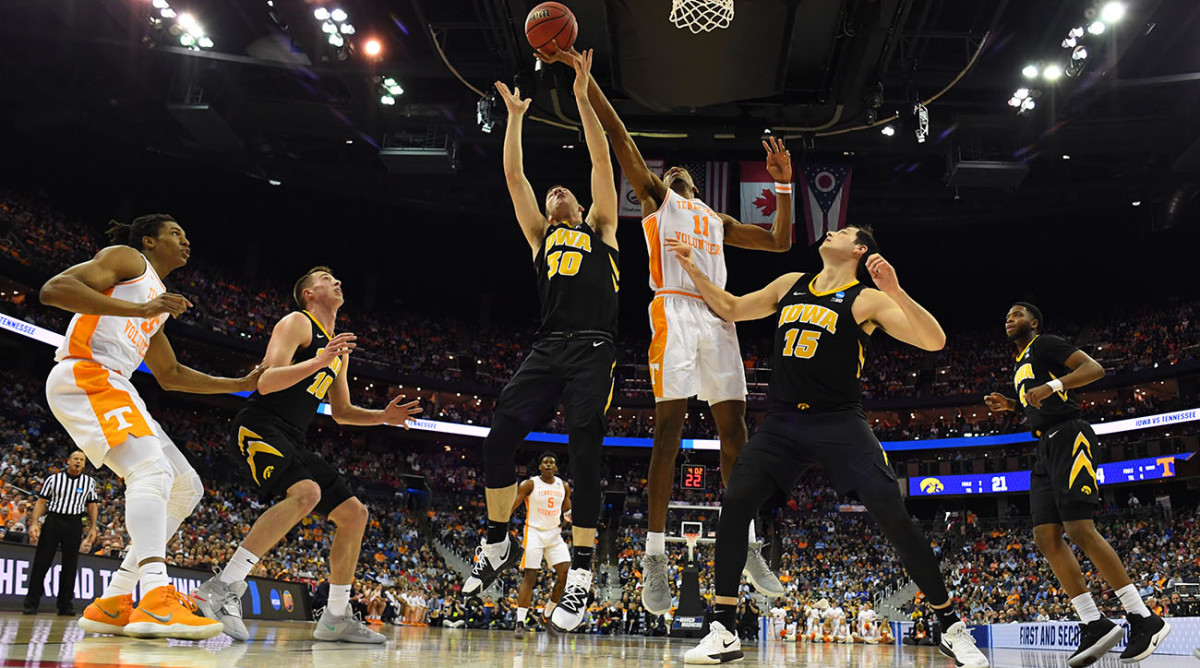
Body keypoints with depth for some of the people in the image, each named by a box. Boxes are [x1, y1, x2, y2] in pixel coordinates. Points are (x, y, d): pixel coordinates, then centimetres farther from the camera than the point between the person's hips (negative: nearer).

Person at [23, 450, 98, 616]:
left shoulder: (89, 481, 10)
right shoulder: (53, 479, 5)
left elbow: (92, 505, 13)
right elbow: (41, 502, 4)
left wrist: (93, 527, 5)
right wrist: (34, 523, -7)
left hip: (74, 523, 1)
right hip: (53, 520, -1)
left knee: (70, 564, 2)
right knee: (42, 561, -4)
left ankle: (65, 604, 7)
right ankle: (31, 602, 3)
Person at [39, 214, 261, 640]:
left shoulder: (158, 305, 30)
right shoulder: (127, 258, 5)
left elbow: (171, 375, 33)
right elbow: (53, 290, -11)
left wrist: (243, 384, 27)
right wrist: (136, 310, -21)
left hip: (112, 388, 10)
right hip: (84, 375, -9)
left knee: (186, 488, 4)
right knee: (152, 470, -28)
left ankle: (112, 605, 3)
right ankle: (157, 603, -42)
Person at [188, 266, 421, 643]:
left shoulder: (339, 347, 21)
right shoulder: (297, 323, -4)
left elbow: (341, 412, 26)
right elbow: (266, 382, -17)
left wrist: (384, 417, 11)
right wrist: (319, 362, -28)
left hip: (292, 441, 9)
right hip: (258, 427, -9)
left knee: (353, 512, 4)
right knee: (306, 492, -34)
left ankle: (335, 618, 11)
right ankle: (224, 587, -29)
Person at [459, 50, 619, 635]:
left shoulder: (599, 229, 19)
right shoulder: (540, 235, 24)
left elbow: (602, 163, 11)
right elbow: (513, 176, 19)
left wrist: (583, 98, 8)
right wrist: (514, 116, 18)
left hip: (593, 351, -3)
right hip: (547, 349, 3)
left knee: (584, 454, -12)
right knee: (498, 438, -9)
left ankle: (580, 575, -6)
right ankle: (498, 545, 9)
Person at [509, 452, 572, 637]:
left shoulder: (564, 487, 7)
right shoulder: (529, 485, -6)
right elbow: (511, 507, -7)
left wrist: (568, 516, -5)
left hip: (554, 534, 4)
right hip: (534, 532, -4)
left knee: (565, 574, -6)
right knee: (530, 577, -9)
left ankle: (548, 614, 13)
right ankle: (520, 622, -5)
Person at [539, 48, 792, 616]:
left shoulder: (718, 220, 30)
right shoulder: (655, 197, 19)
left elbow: (780, 242, 28)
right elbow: (618, 135, 11)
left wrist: (783, 185, 20)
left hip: (717, 316, 5)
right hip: (673, 311, -5)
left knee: (733, 425, 2)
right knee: (669, 425, -12)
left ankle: (747, 547, 11)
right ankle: (654, 558, -9)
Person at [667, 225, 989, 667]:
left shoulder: (866, 299, -1)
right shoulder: (790, 285, 15)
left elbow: (934, 341, -12)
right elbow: (731, 310, 27)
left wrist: (895, 292, -25)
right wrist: (692, 270, 18)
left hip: (839, 423, -4)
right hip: (782, 422, 4)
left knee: (893, 517, -13)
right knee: (734, 504, -13)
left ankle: (951, 628, 7)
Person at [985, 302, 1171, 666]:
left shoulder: (1046, 344, 1)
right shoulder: (1021, 364, 27)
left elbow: (1094, 368, -12)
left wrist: (1052, 386, -24)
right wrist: (1010, 405, 23)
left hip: (1068, 437, -9)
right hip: (1046, 447, 9)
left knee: (1079, 529, -18)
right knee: (1046, 536, -2)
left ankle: (1144, 619, -11)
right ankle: (1094, 624, -3)